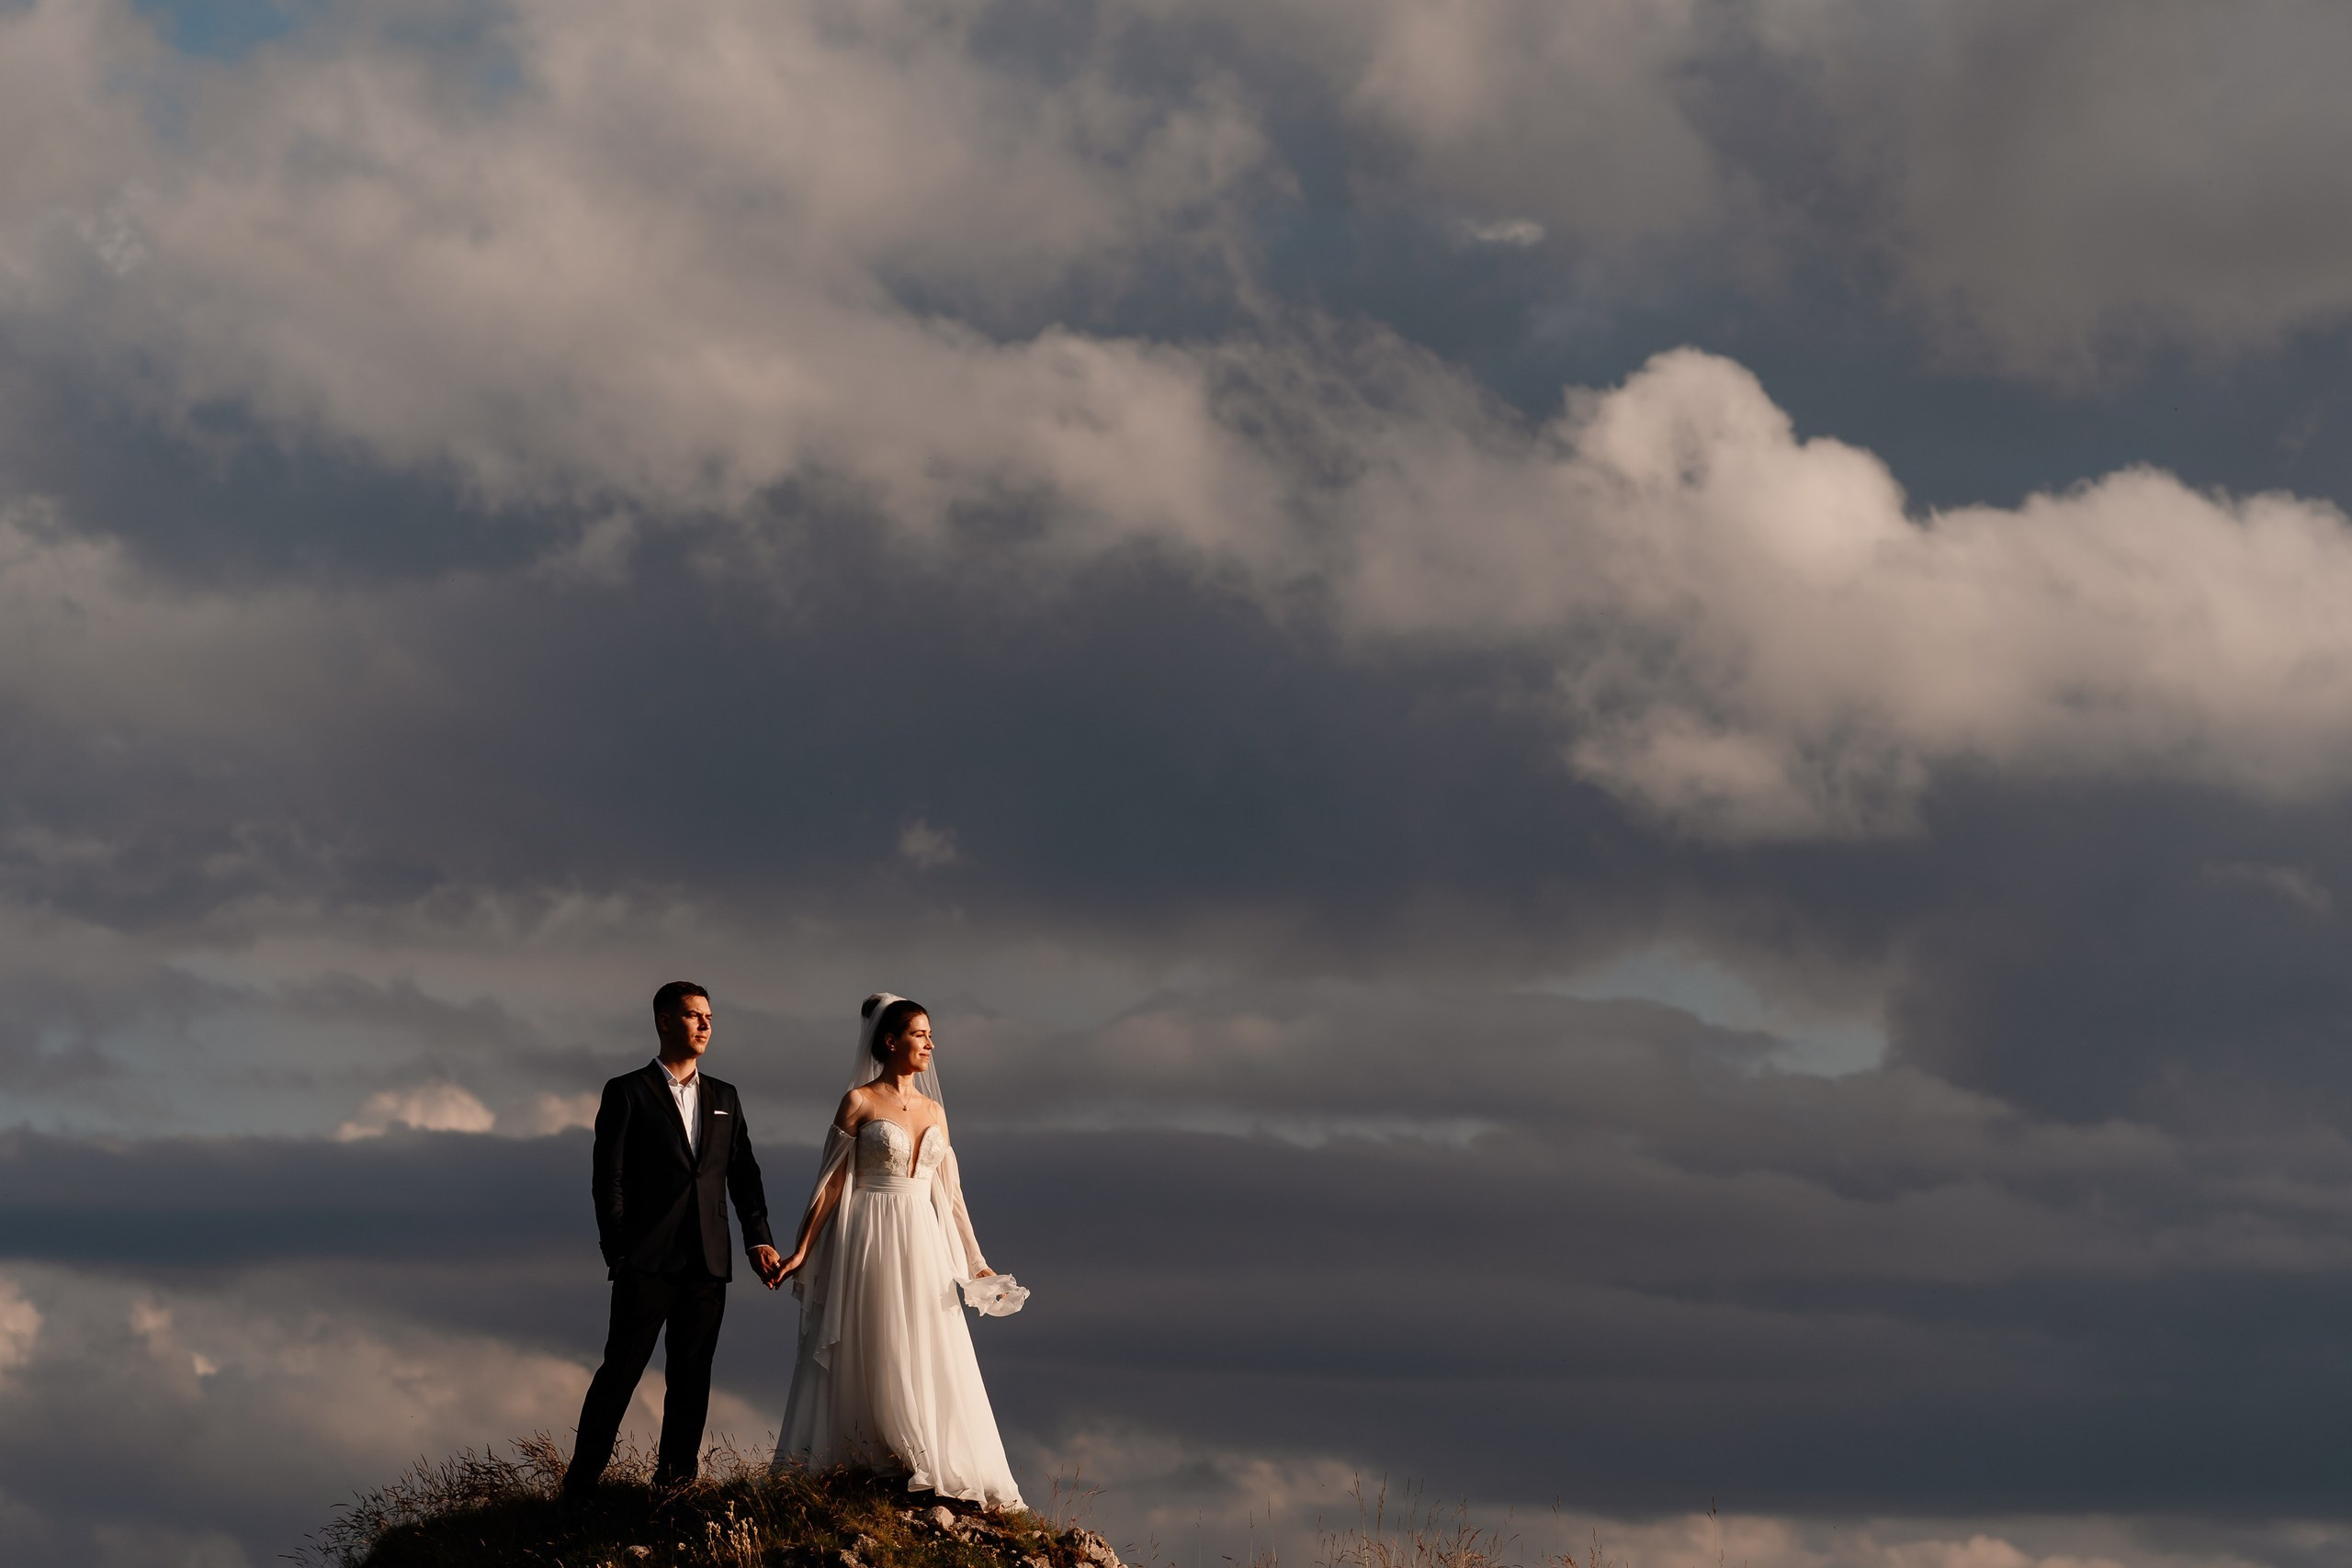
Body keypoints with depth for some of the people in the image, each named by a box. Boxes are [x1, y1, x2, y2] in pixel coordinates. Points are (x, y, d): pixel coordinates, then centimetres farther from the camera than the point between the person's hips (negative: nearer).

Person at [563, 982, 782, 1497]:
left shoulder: (724, 1098, 15)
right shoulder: (627, 1094, 1)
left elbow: (743, 1174, 15)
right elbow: (609, 1180, -3)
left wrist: (759, 1239, 2)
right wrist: (618, 1255, -9)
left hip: (708, 1263, 5)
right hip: (647, 1261, -5)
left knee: (691, 1377, 6)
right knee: (620, 1371, -6)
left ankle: (676, 1478, 11)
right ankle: (581, 1484, -3)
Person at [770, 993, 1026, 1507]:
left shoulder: (934, 1112, 12)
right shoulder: (860, 1103, -3)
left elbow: (949, 1194, 15)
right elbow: (832, 1182, -5)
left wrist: (975, 1262, 13)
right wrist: (802, 1251, -10)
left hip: (924, 1248, 5)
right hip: (871, 1246, -5)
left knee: (930, 1364, 2)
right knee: (870, 1363, -2)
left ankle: (930, 1474, 4)